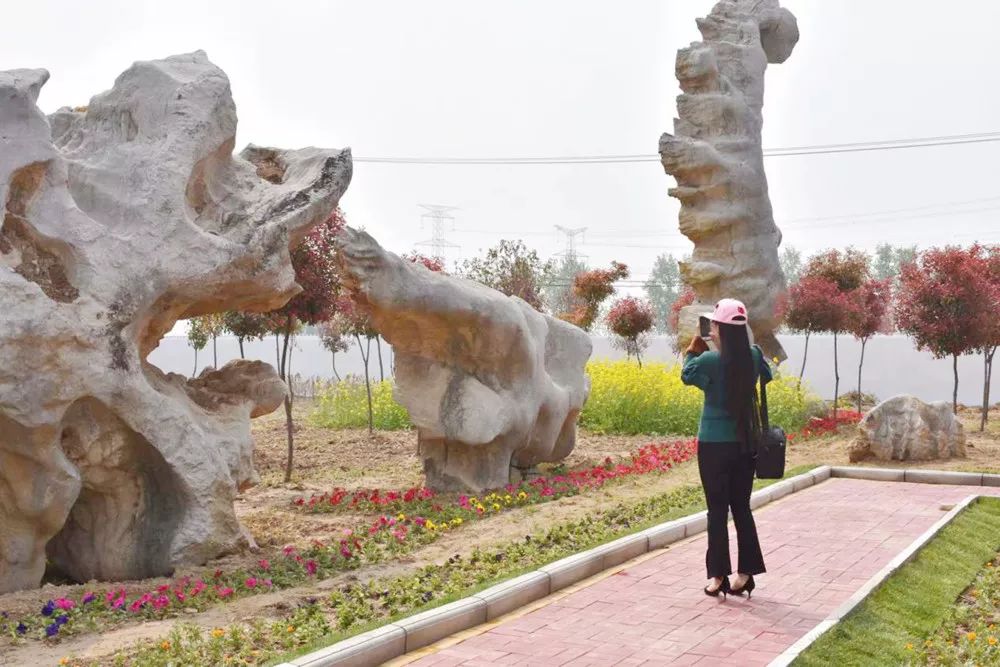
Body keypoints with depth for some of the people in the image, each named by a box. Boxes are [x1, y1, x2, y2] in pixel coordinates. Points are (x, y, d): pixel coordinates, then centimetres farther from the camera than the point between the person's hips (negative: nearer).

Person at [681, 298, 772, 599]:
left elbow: (687, 375, 5)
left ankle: (719, 576, 9)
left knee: (717, 510, 4)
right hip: (745, 442, 5)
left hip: (714, 444, -5)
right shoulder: (754, 356, -2)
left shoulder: (708, 361, -17)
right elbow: (766, 376, 21)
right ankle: (745, 574, 15)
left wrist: (692, 351, 21)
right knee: (741, 508, 12)